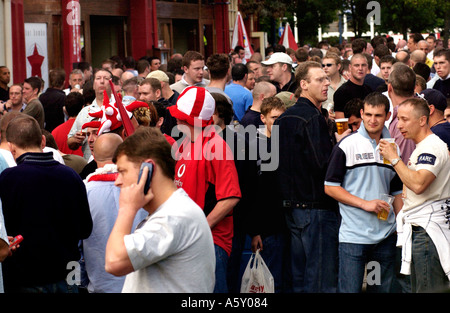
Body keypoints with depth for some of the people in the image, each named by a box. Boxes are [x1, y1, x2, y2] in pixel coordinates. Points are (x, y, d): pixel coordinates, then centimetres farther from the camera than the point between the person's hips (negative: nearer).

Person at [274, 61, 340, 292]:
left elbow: (277, 163, 16)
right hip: (316, 207, -9)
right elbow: (323, 163, -23)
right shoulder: (313, 118, -15)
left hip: (291, 205, 9)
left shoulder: (283, 119, 12)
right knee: (322, 278, -5)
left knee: (299, 276, 15)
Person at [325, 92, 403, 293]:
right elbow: (330, 187, -4)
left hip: (386, 236, 5)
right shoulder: (346, 146, -3)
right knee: (350, 289, -6)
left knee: (383, 288, 8)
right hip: (353, 236, -5)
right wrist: (365, 203, -12)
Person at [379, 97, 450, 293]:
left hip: (427, 230, -11)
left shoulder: (432, 147, -13)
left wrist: (394, 159, -19)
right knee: (418, 287, 12)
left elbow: (418, 184, -27)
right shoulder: (422, 148, 20)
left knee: (427, 289, -12)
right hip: (418, 228, 11)